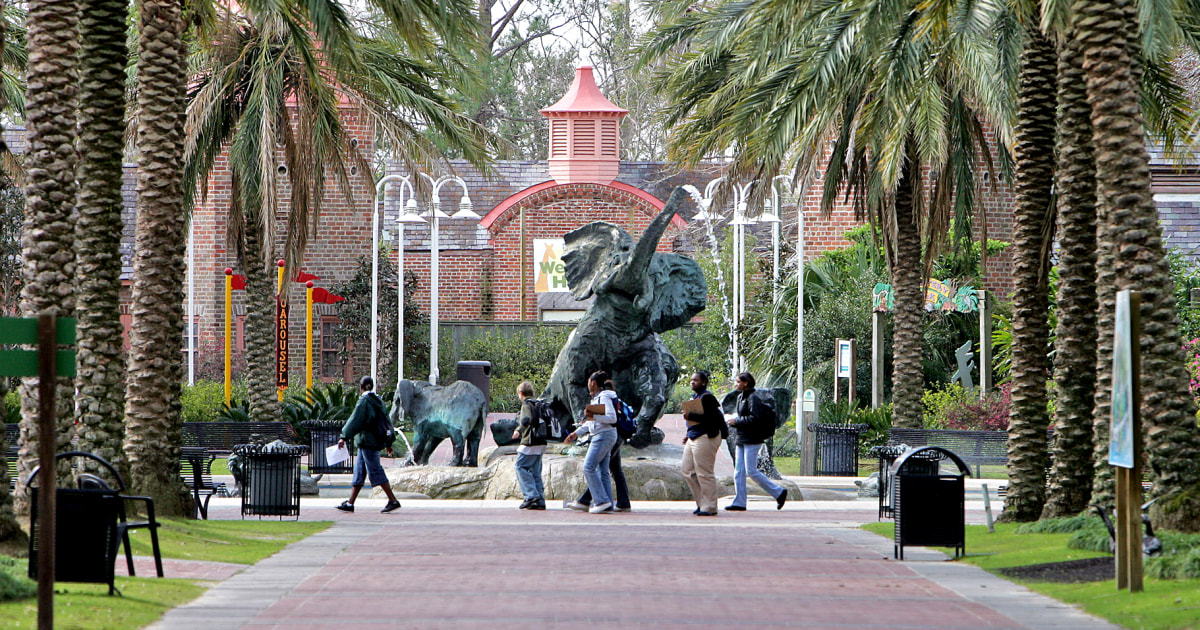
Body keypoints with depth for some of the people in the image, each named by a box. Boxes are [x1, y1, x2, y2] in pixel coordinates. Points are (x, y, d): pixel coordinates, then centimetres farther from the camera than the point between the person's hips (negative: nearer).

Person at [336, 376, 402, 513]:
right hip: (376, 439, 9)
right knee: (359, 472, 11)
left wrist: (344, 437, -19)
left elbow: (355, 420, -18)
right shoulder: (378, 401, 13)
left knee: (375, 471, -8)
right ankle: (350, 503, 13)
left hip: (366, 440, -9)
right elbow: (386, 421, 18)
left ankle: (393, 501, -9)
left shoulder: (364, 401, -12)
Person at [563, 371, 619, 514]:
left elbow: (612, 418, -20)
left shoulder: (604, 397, -11)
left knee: (589, 467, -13)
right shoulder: (596, 398, 20)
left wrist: (593, 416, -23)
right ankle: (608, 505, 4)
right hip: (600, 436, 10)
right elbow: (591, 422, 27)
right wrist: (576, 433, 25)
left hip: (604, 436, -10)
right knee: (602, 470, 7)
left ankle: (601, 500, -15)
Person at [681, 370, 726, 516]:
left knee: (704, 474, -7)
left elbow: (710, 417, -24)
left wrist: (691, 416, -25)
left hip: (705, 438, -11)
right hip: (693, 438, 11)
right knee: (688, 471, 11)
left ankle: (709, 507, -1)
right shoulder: (694, 396, 18)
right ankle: (702, 503, 18)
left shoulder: (707, 397, -13)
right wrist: (688, 434, 19)